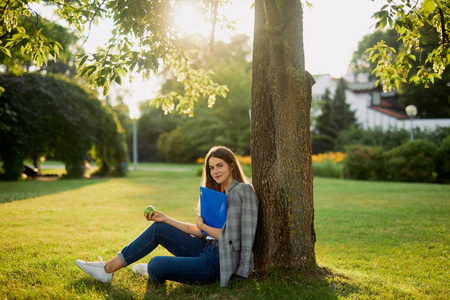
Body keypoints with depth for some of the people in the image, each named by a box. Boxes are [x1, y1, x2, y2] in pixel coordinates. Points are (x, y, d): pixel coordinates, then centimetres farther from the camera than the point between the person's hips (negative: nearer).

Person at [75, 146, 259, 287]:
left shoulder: (243, 190, -11)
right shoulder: (219, 194, 17)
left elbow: (230, 235, -17)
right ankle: (108, 268, 7)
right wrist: (166, 219, 10)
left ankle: (151, 272, 15)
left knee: (156, 265, -24)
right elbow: (200, 232, 12)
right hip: (207, 250, 9)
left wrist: (203, 225, -6)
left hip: (218, 263, -9)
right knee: (158, 228, 3)